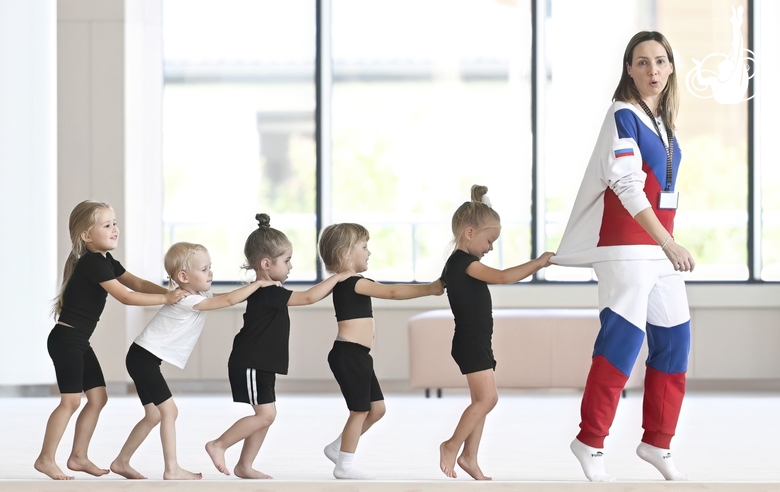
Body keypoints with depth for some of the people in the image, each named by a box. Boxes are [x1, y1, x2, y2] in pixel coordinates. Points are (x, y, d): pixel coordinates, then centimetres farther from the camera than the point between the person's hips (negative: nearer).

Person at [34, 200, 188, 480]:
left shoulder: (106, 263, 12)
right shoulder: (92, 263, -19)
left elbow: (138, 283, 9)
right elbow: (126, 297, -22)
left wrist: (171, 293, -5)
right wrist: (166, 299, -19)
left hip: (79, 342, 10)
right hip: (65, 339, -10)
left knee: (98, 397, 10)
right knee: (71, 400, -10)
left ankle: (78, 457, 16)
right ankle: (45, 459, -3)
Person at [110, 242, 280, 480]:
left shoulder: (199, 295, 9)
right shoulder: (187, 301, -21)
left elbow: (227, 298, 13)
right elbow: (228, 300, -25)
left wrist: (255, 289, 2)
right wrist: (257, 284, -18)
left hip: (144, 359, 10)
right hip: (143, 358, -10)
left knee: (154, 415, 13)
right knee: (169, 410, -11)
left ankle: (121, 462, 21)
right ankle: (172, 470, -11)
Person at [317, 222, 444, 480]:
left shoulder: (348, 283, 16)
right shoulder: (352, 282, -16)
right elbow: (393, 292, -21)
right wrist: (429, 289, -16)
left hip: (357, 356, 10)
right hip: (348, 354, -10)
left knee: (376, 409, 14)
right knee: (360, 411, -2)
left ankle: (338, 448, 23)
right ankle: (345, 465, 7)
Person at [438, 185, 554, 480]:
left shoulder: (461, 264, 14)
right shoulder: (464, 262, -16)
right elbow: (503, 277, -24)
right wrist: (538, 263, -18)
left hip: (475, 343, 11)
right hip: (471, 343, -11)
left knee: (482, 401, 10)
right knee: (487, 398, -13)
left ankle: (469, 457, 12)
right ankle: (452, 446, -4)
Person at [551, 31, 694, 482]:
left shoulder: (662, 120, 14)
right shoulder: (624, 116, -10)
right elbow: (628, 187, -20)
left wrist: (669, 244, 16)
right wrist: (668, 242, -25)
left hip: (660, 247, 8)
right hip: (626, 248, -8)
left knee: (674, 343, 7)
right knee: (624, 340, -12)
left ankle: (657, 443, 18)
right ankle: (591, 443, -1)